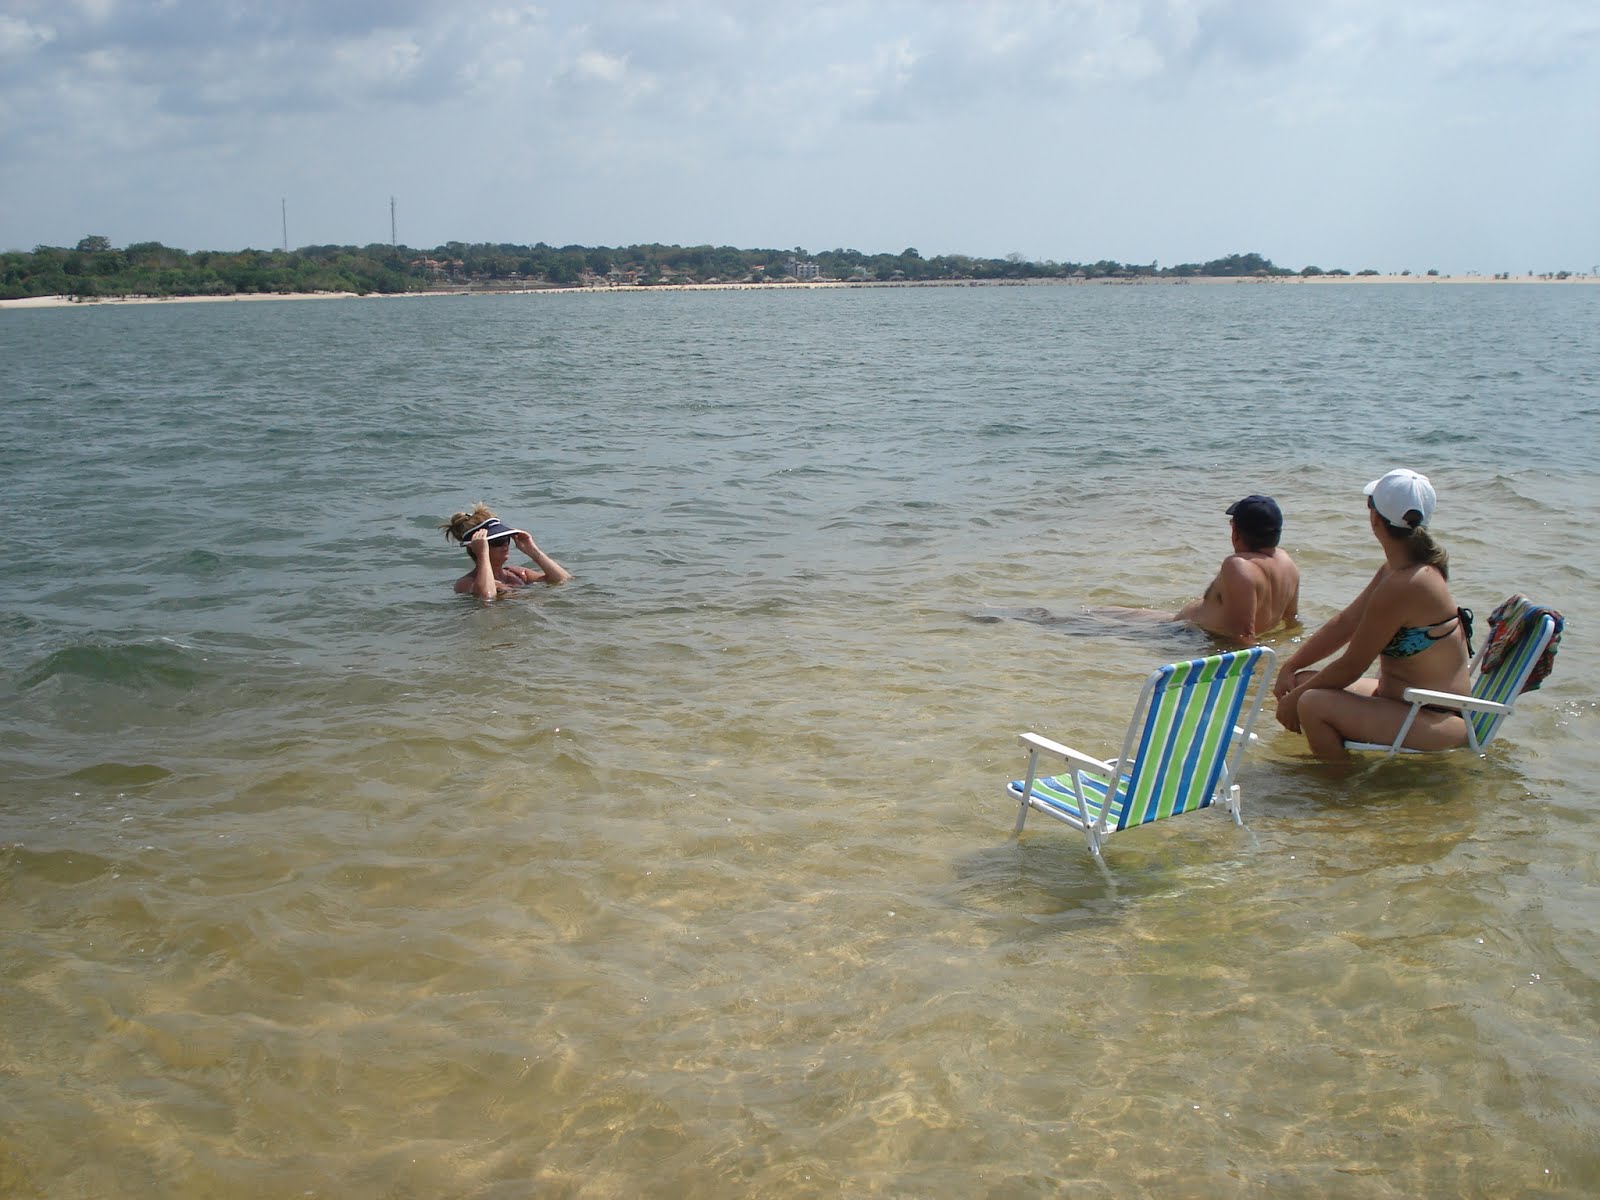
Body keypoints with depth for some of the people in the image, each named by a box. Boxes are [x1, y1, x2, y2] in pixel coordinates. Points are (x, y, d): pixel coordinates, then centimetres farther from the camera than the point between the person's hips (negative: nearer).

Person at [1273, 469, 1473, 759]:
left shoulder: (1403, 586, -25)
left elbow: (1350, 667, -20)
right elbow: (1345, 623, 12)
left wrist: (1295, 699, -7)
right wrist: (1290, 667, 5)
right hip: (1400, 698, 10)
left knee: (1313, 705, -27)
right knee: (1304, 681, 11)